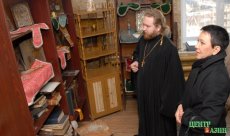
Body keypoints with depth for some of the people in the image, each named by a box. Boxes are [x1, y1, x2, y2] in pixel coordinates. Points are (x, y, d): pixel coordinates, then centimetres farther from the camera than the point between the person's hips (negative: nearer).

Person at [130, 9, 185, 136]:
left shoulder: (169, 48, -27)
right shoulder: (143, 40, -3)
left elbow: (174, 77, -24)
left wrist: (168, 100, -21)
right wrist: (135, 62, -1)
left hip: (159, 93, -7)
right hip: (143, 90, 7)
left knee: (160, 125, 14)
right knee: (145, 117, 27)